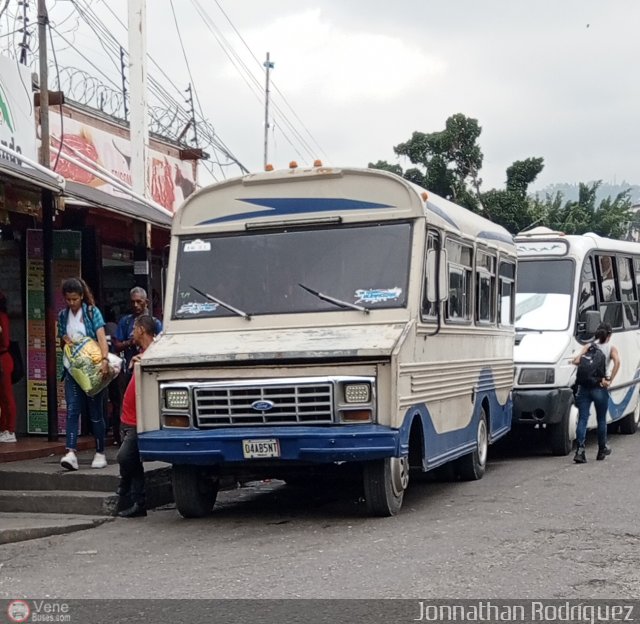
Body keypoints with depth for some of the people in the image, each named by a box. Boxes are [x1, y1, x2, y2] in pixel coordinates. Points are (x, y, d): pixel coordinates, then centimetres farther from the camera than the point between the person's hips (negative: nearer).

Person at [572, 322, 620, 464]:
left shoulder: (588, 346, 8)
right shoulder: (611, 348, 2)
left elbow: (576, 361, -9)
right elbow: (617, 362, -18)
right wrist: (610, 381, -14)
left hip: (584, 386, 2)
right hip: (600, 388, -2)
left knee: (582, 419, 0)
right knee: (601, 420, 15)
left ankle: (580, 450, -14)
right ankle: (602, 450, 27)